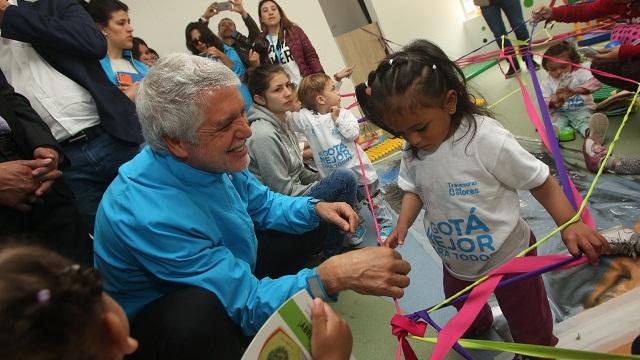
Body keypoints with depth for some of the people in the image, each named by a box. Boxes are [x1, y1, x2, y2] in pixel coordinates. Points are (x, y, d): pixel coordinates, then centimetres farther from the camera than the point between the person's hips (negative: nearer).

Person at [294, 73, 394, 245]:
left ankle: (385, 224, 35)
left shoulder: (343, 113, -6)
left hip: (357, 168, 0)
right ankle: (356, 228, 43)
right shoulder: (306, 118, -7)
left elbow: (353, 134, -17)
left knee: (374, 199, 14)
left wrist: (338, 118, -18)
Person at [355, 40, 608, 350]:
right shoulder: (412, 152, -13)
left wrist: (569, 224, -30)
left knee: (530, 330, 17)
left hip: (508, 257, -5)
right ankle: (477, 327, 67)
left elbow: (539, 181, -20)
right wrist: (402, 225, -12)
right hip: (455, 262, 6)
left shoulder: (486, 139, -31)